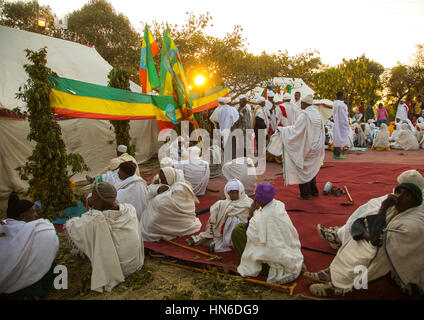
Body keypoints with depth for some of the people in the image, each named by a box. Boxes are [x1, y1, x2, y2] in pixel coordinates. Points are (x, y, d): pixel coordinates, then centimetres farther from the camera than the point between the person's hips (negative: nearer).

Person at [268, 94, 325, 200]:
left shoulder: (304, 114, -18)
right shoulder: (317, 114, 7)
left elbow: (296, 130, -20)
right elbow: (321, 131, 13)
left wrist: (282, 129, -10)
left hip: (306, 147, -8)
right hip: (316, 147, 8)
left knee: (303, 169, 4)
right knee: (312, 169, 20)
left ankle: (306, 194, 9)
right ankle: (314, 191, 28)